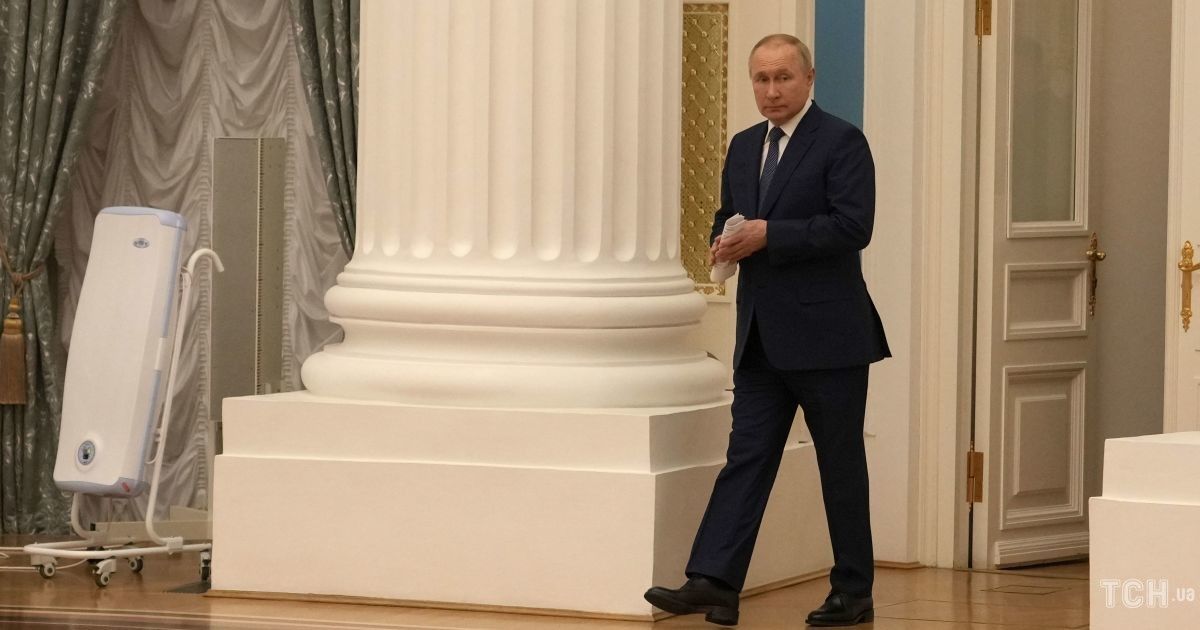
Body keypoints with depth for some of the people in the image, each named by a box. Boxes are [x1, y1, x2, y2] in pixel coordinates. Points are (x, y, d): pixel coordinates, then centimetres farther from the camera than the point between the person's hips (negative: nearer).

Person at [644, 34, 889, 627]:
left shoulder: (841, 142, -7)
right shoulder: (743, 147, 15)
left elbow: (852, 225, -17)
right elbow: (726, 217, 24)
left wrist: (767, 235, -20)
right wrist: (724, 242, 0)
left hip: (825, 333, -6)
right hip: (761, 335, 6)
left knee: (841, 465, 3)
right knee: (746, 456, 0)